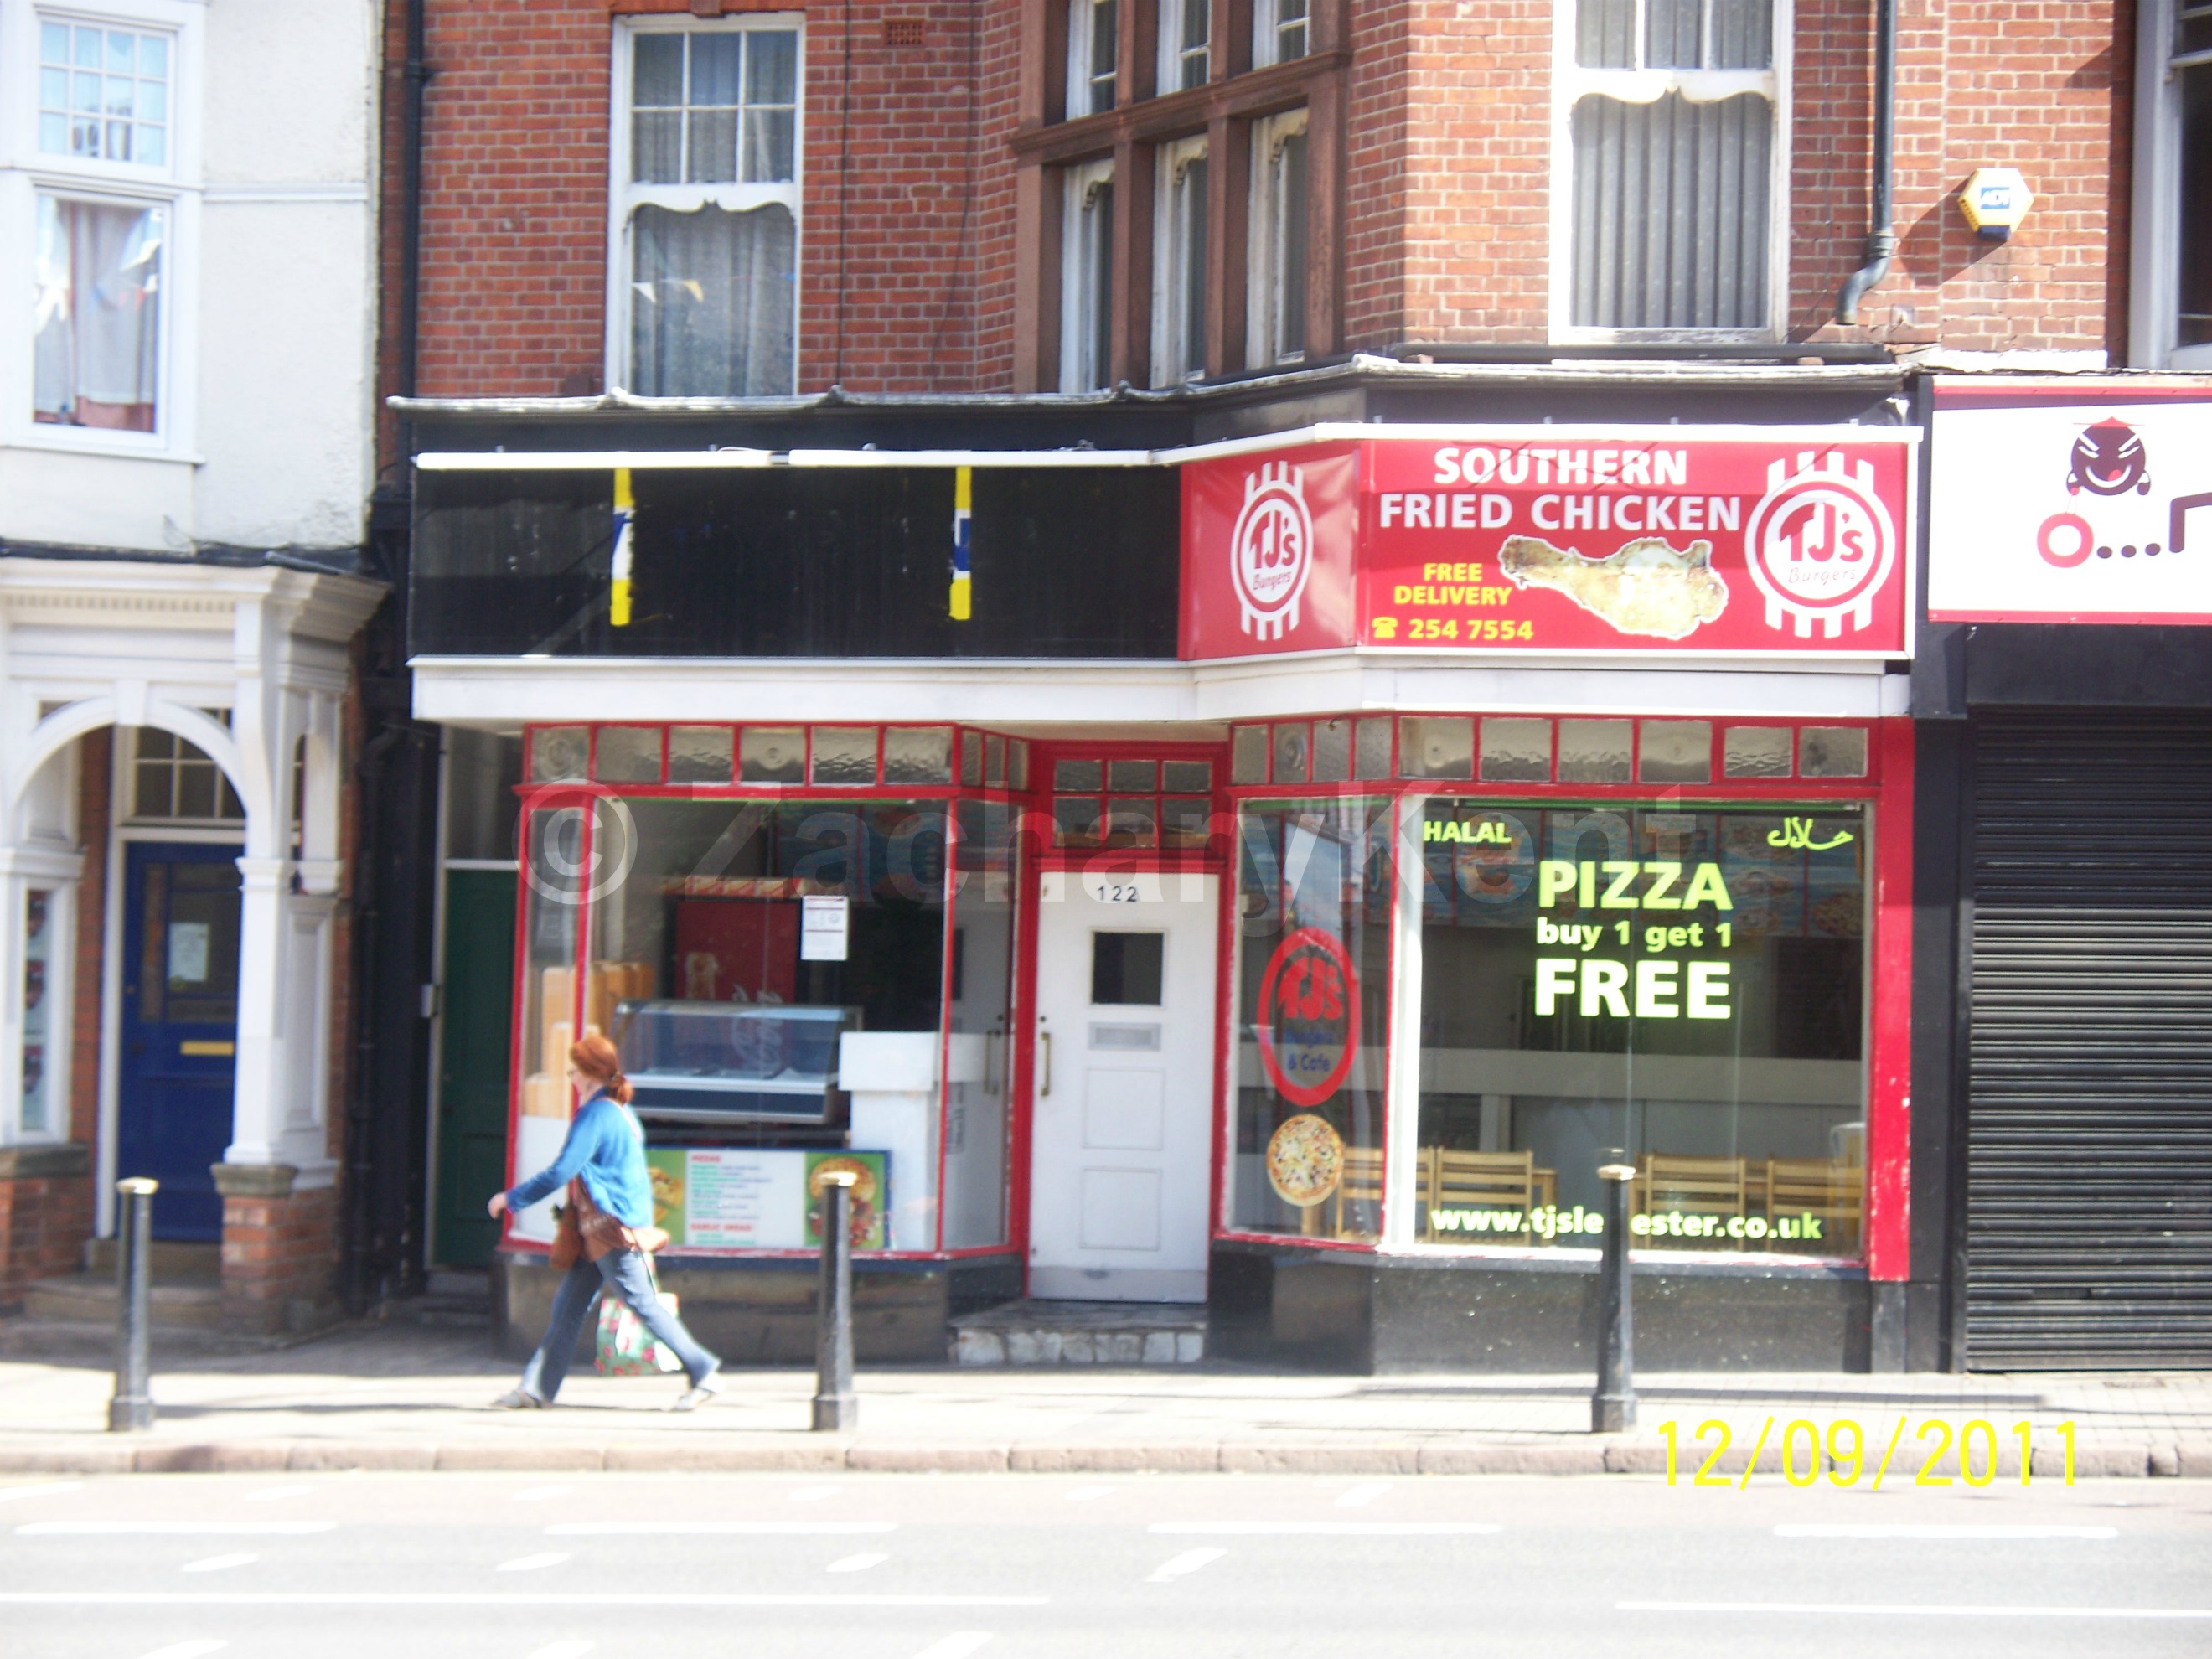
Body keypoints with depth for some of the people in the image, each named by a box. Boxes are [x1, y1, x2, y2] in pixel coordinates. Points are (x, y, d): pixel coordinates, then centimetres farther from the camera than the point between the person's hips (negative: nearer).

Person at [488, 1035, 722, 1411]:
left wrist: (511, 1198, -7)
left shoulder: (595, 1115, -14)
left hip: (613, 1229, -10)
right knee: (567, 1306, 8)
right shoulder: (623, 1112, 15)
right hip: (599, 1232, 10)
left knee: (643, 1304, -5)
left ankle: (703, 1374, -1)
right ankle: (536, 1388, 8)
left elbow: (560, 1172, -17)